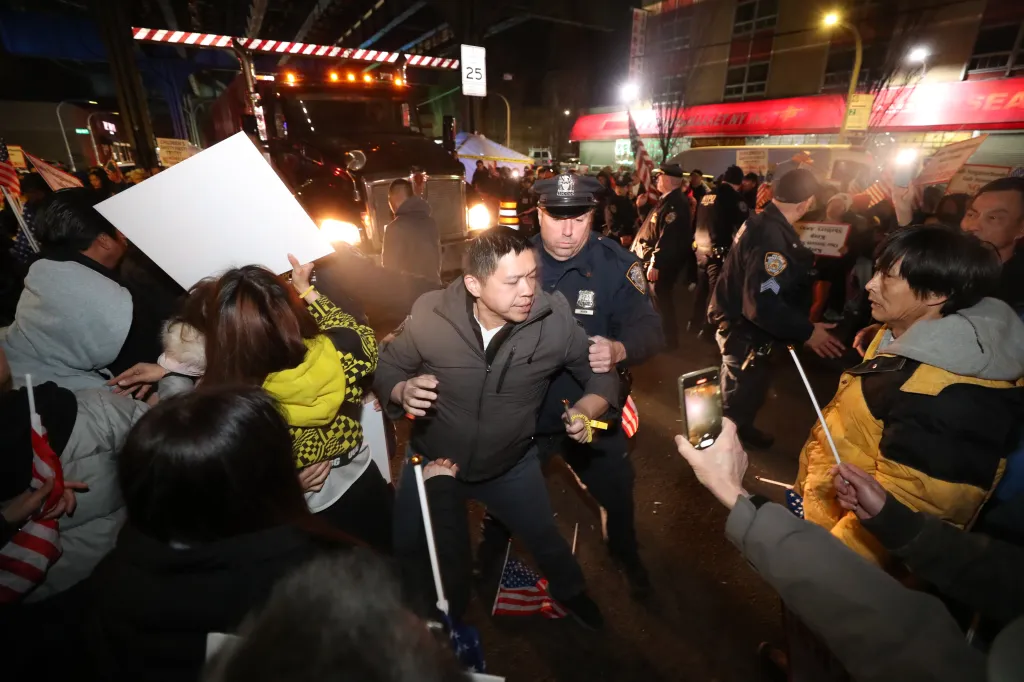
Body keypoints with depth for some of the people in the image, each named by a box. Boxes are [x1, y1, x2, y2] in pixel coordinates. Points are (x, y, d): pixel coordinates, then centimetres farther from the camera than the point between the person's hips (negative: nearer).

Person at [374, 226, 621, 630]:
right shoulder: (429, 314, -25)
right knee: (404, 547, 22)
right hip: (433, 460, 1)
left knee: (544, 539, 23)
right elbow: (387, 369, -10)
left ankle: (569, 593, 60)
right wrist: (402, 392, -32)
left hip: (511, 464, 0)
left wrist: (587, 409, -32)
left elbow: (601, 373, -11)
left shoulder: (555, 318, -24)